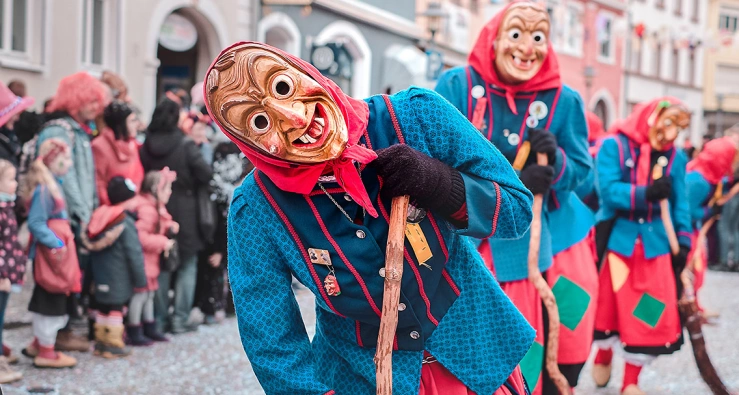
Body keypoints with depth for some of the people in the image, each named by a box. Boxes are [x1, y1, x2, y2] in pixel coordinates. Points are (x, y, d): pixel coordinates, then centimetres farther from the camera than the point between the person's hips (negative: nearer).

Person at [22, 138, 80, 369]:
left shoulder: (54, 186, 11)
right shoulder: (44, 190, -19)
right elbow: (36, 223, -24)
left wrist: (61, 243, 11)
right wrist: (55, 244, -26)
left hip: (58, 252, 9)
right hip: (50, 254, -9)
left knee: (46, 301, 19)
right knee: (52, 302, 0)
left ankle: (38, 345, 31)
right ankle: (46, 353, 9)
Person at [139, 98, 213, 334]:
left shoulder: (146, 147, -2)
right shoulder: (185, 145, -13)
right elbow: (206, 174, -13)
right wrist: (189, 183, 4)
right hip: (184, 213, -4)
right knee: (187, 267, 7)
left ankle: (158, 319, 16)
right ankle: (180, 319, 5)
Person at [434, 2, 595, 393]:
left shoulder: (564, 100, -4)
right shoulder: (456, 85, -9)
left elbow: (582, 172, 3)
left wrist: (557, 162, -21)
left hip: (545, 241, 2)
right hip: (472, 240, -2)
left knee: (563, 348, 4)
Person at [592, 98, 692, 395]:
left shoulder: (675, 157, 3)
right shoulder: (614, 146, -8)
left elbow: (680, 204, 4)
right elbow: (608, 190, -19)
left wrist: (683, 243, -4)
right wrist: (645, 194, -30)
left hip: (655, 243, 3)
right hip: (616, 238, -3)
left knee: (653, 311, 1)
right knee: (608, 303, 9)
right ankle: (604, 355, 39)